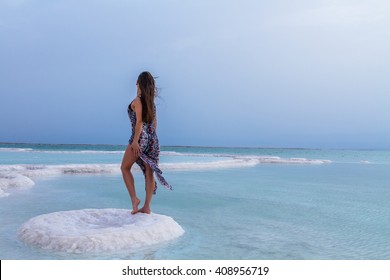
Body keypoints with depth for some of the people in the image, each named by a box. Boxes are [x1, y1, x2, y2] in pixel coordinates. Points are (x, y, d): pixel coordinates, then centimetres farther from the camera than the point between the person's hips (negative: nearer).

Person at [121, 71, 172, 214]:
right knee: (149, 172, 4)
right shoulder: (151, 101, 13)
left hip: (141, 138, -7)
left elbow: (139, 121, -16)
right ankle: (147, 206, 7)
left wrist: (135, 140, -18)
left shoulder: (138, 100, -8)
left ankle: (134, 198, 1)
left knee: (125, 167, 10)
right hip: (152, 138, 7)